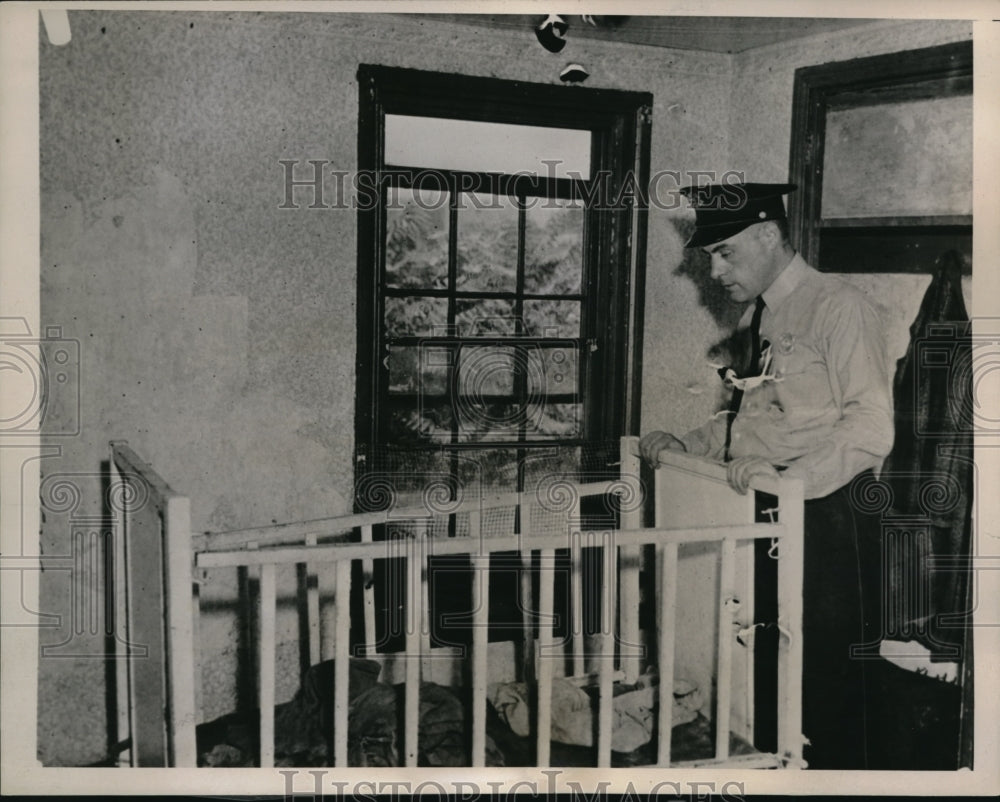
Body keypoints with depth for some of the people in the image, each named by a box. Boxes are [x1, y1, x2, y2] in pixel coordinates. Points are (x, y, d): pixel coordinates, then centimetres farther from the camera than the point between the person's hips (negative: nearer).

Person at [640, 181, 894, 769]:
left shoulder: (839, 307, -10)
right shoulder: (758, 319, 16)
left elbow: (871, 426, -19)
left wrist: (789, 479, -29)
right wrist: (684, 445, 12)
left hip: (827, 518, -8)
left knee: (826, 687, -1)